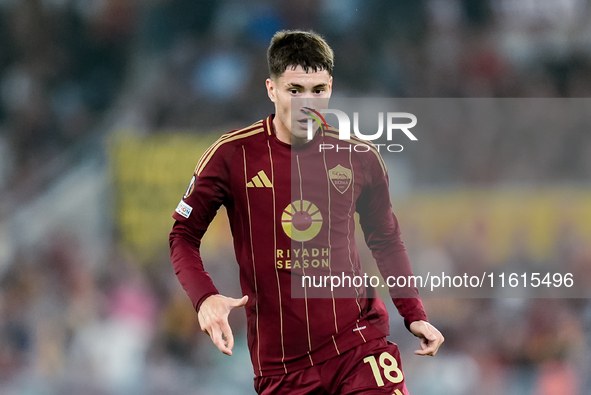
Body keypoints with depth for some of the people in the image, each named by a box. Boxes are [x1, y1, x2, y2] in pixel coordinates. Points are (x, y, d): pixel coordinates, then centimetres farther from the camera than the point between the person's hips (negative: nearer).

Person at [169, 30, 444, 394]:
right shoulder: (233, 155, -4)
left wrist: (414, 315, 10)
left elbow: (386, 240, 19)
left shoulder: (359, 158, 4)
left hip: (358, 342, 1)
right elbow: (184, 235, 2)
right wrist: (205, 298, -16)